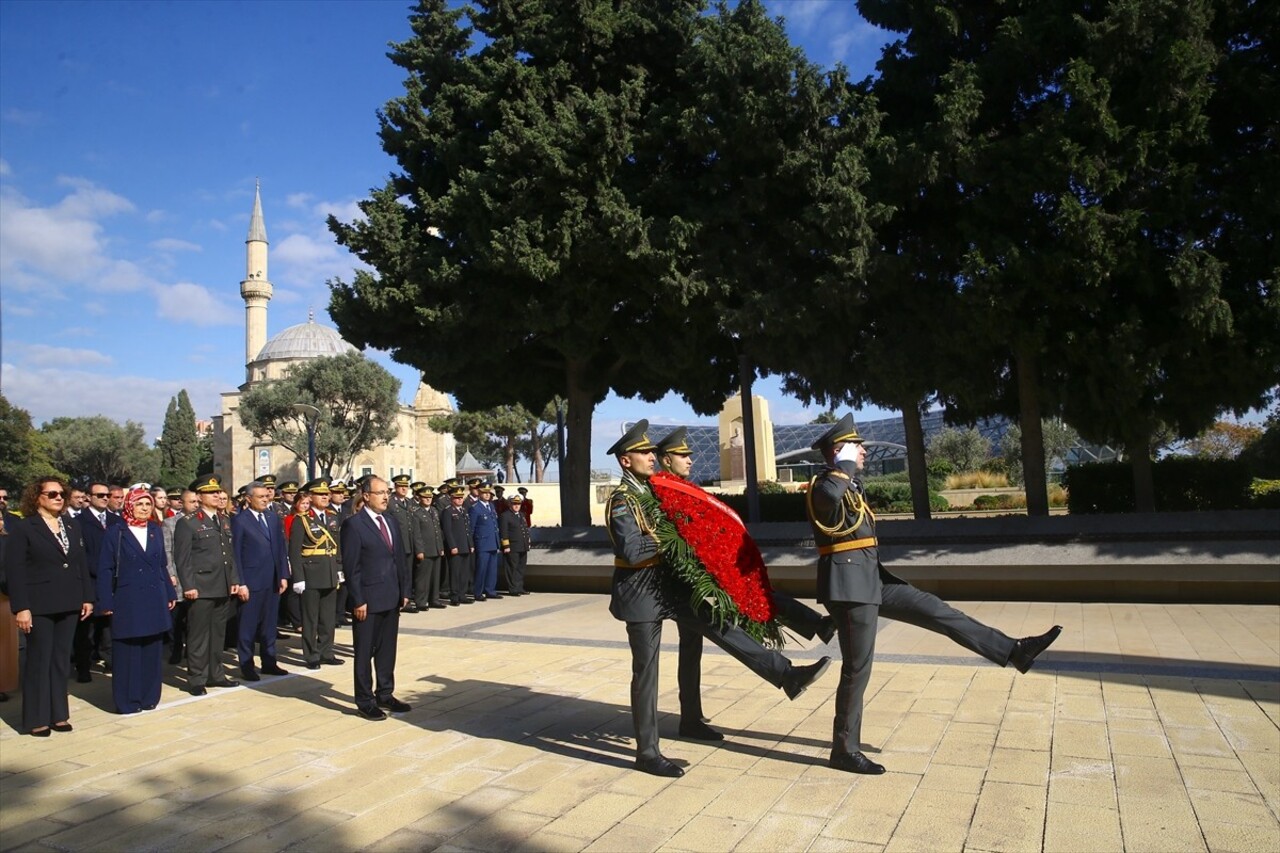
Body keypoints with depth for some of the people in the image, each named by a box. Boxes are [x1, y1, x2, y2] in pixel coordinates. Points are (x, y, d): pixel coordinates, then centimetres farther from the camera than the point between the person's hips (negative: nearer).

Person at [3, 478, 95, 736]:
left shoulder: (72, 527, 11)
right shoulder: (22, 529, -5)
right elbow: (14, 570, -10)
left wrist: (87, 597, 7)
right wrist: (21, 608, -16)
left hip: (68, 605, 5)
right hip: (39, 606, -5)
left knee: (61, 660, 11)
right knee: (39, 661, 3)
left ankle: (58, 714, 20)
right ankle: (37, 719, 14)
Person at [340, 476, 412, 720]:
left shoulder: (391, 520, 10)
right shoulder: (353, 524, -11)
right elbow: (351, 567, -13)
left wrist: (404, 590, 8)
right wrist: (358, 601, -15)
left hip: (391, 598, 7)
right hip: (368, 599, -6)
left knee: (387, 649, 16)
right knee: (365, 652, 6)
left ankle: (385, 694, 28)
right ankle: (365, 701, 17)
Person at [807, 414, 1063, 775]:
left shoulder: (850, 485, 18)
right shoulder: (822, 485, -13)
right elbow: (831, 494, -39)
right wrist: (846, 463, -22)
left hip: (872, 579, 9)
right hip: (849, 584, -9)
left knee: (936, 610, 6)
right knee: (857, 668, -2)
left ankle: (1015, 650, 12)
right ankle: (845, 750, 9)